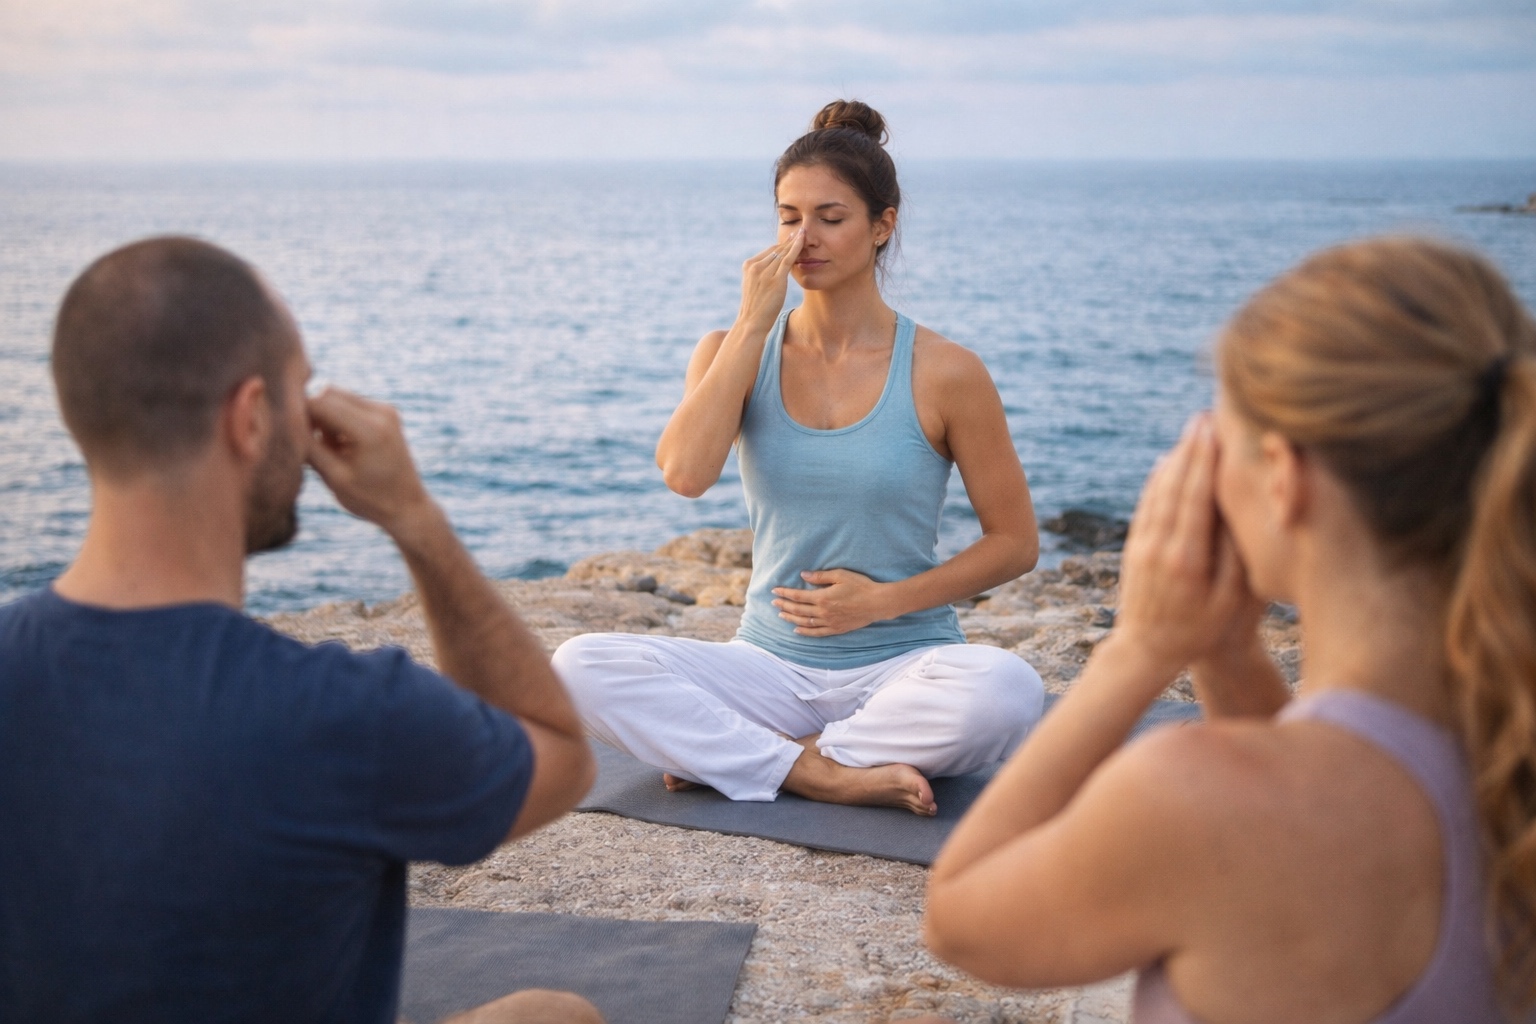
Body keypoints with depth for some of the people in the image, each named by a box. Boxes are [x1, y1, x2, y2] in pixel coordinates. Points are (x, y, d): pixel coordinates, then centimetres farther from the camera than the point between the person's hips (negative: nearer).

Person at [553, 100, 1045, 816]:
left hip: (900, 667, -1)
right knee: (579, 666, -22)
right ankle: (824, 776, -21)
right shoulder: (734, 353, 4)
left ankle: (725, 754, -18)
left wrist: (885, 600, -11)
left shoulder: (944, 374, -3)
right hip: (771, 668, 2)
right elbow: (684, 473, -17)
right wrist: (753, 323, -13)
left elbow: (1015, 542, 2)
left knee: (1005, 690, -36)